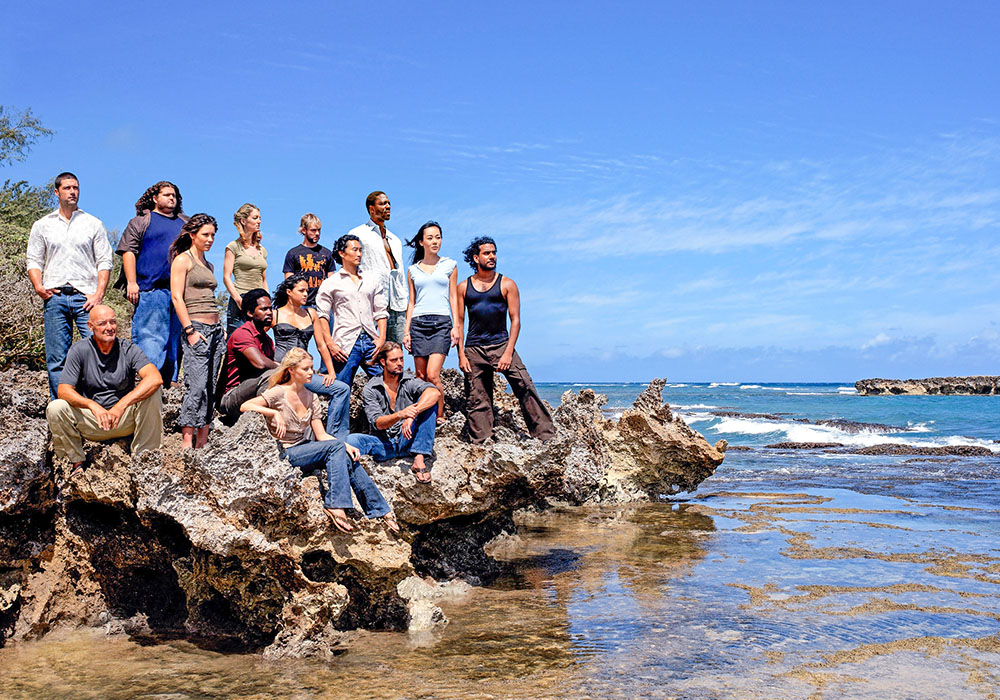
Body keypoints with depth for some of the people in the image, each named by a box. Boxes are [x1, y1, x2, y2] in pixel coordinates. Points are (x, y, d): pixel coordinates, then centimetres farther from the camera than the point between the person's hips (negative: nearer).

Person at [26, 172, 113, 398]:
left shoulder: (94, 224, 11)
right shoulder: (42, 225, 15)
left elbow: (104, 262, 6)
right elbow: (34, 261, 14)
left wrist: (98, 294, -6)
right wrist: (38, 286, -6)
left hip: (86, 296, -1)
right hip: (55, 297, 1)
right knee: (56, 360, 1)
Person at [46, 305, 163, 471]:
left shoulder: (128, 349, -7)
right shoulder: (79, 350, -5)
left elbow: (155, 379, -24)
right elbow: (64, 390, -12)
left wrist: (121, 405, -34)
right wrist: (93, 405, -32)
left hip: (125, 420, 0)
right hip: (90, 418, 1)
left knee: (152, 395, -26)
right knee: (55, 408, -24)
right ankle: (76, 463, -5)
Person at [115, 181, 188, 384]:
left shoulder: (184, 223, 23)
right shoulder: (141, 221, 9)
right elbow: (128, 251, 0)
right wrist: (132, 282, -10)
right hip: (150, 290, -5)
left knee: (175, 341, 3)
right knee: (149, 338, -9)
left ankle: (168, 385, 7)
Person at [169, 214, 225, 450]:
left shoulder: (208, 265, 21)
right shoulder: (183, 260, -2)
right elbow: (177, 297, -9)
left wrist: (220, 327, 15)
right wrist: (190, 330, -16)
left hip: (215, 329, 8)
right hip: (196, 327, -8)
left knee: (211, 387, 4)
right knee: (197, 387, -13)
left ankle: (203, 441, 7)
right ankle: (187, 443, -11)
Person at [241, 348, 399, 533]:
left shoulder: (312, 398, 9)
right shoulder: (279, 393, -8)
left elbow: (321, 435, 5)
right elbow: (244, 406, -19)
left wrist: (346, 446, -11)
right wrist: (274, 413, -28)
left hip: (306, 450, 6)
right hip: (285, 454, -6)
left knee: (349, 458, -20)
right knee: (336, 447, -27)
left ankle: (378, 509, -19)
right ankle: (336, 505, -30)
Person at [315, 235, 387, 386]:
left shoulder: (372, 280, 18)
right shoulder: (330, 284, 7)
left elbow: (380, 311, 16)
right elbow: (322, 316, 2)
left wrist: (381, 338, 3)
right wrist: (330, 344, -8)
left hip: (371, 341, 3)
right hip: (345, 345, -3)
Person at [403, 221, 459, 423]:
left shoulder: (449, 265, 10)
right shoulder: (413, 269, 14)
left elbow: (453, 297, 8)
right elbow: (411, 302, 15)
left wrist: (455, 326, -1)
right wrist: (406, 329, 7)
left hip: (441, 322, -2)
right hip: (418, 323, 2)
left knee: (432, 375, -13)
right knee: (420, 376, 1)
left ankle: (440, 415, 0)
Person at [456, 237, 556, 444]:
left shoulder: (507, 284, 5)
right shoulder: (464, 287, 9)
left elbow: (515, 320, 0)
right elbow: (459, 322, 9)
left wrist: (508, 353, -10)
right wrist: (461, 355, 0)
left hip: (501, 344, -1)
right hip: (474, 349, 2)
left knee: (525, 388, -13)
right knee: (476, 400, 3)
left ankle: (546, 435, -8)